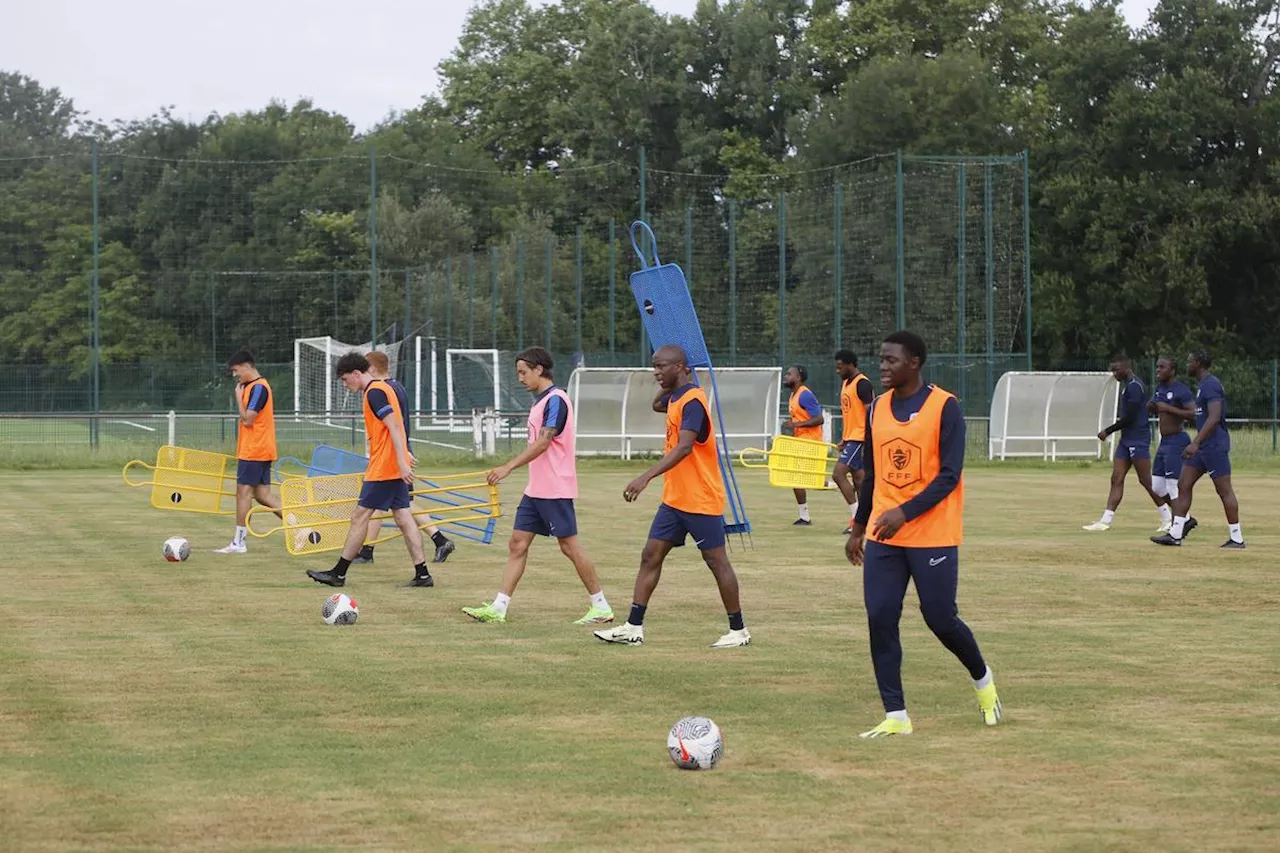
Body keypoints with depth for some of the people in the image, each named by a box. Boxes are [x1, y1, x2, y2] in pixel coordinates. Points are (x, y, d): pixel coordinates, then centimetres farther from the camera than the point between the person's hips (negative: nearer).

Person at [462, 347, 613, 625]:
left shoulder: (555, 400, -15)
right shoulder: (540, 401, 15)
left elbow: (542, 442, -24)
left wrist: (509, 467, -28)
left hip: (555, 490, -10)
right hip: (535, 489, 10)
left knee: (569, 545, -4)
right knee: (517, 544, 4)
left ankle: (601, 607, 5)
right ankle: (498, 608, 3)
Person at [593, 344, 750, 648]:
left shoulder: (693, 401, -19)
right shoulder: (675, 398, 10)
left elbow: (684, 447, -33)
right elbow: (657, 405, 36)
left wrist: (647, 477, -42)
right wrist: (667, 385, 15)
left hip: (701, 500, -9)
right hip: (674, 499, 9)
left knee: (716, 562, 0)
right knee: (650, 556, 3)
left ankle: (739, 631, 11)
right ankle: (633, 627, 3)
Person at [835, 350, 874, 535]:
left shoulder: (862, 384, -14)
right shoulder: (845, 383, 15)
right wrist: (843, 439, 21)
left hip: (859, 437, -10)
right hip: (850, 437, 10)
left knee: (839, 474, -14)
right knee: (858, 479, 9)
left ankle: (856, 517, -11)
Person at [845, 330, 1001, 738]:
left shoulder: (944, 407, -9)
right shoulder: (877, 409, 9)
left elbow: (949, 474, -15)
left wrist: (905, 512, -24)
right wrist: (858, 528, 18)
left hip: (932, 536, -5)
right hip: (883, 536, 5)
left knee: (940, 618, -2)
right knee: (879, 619, -5)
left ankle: (982, 679, 28)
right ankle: (895, 717, 1)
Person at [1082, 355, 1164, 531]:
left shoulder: (1134, 386, -15)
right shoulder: (1126, 386, 16)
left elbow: (1129, 417, -19)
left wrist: (1107, 431, -11)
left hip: (1138, 440, -10)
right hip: (1126, 439, 10)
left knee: (1146, 481, -5)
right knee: (1116, 479, 3)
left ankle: (1167, 517, 4)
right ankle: (1106, 520, 0)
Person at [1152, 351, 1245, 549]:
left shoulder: (1211, 385, -16)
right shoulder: (1202, 385, 15)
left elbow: (1214, 418, -26)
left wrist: (1195, 443, -31)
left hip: (1214, 446, -10)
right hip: (1202, 447, 10)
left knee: (1224, 490, -5)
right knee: (1183, 485, 7)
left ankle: (1237, 539, 1)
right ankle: (1175, 534, 8)